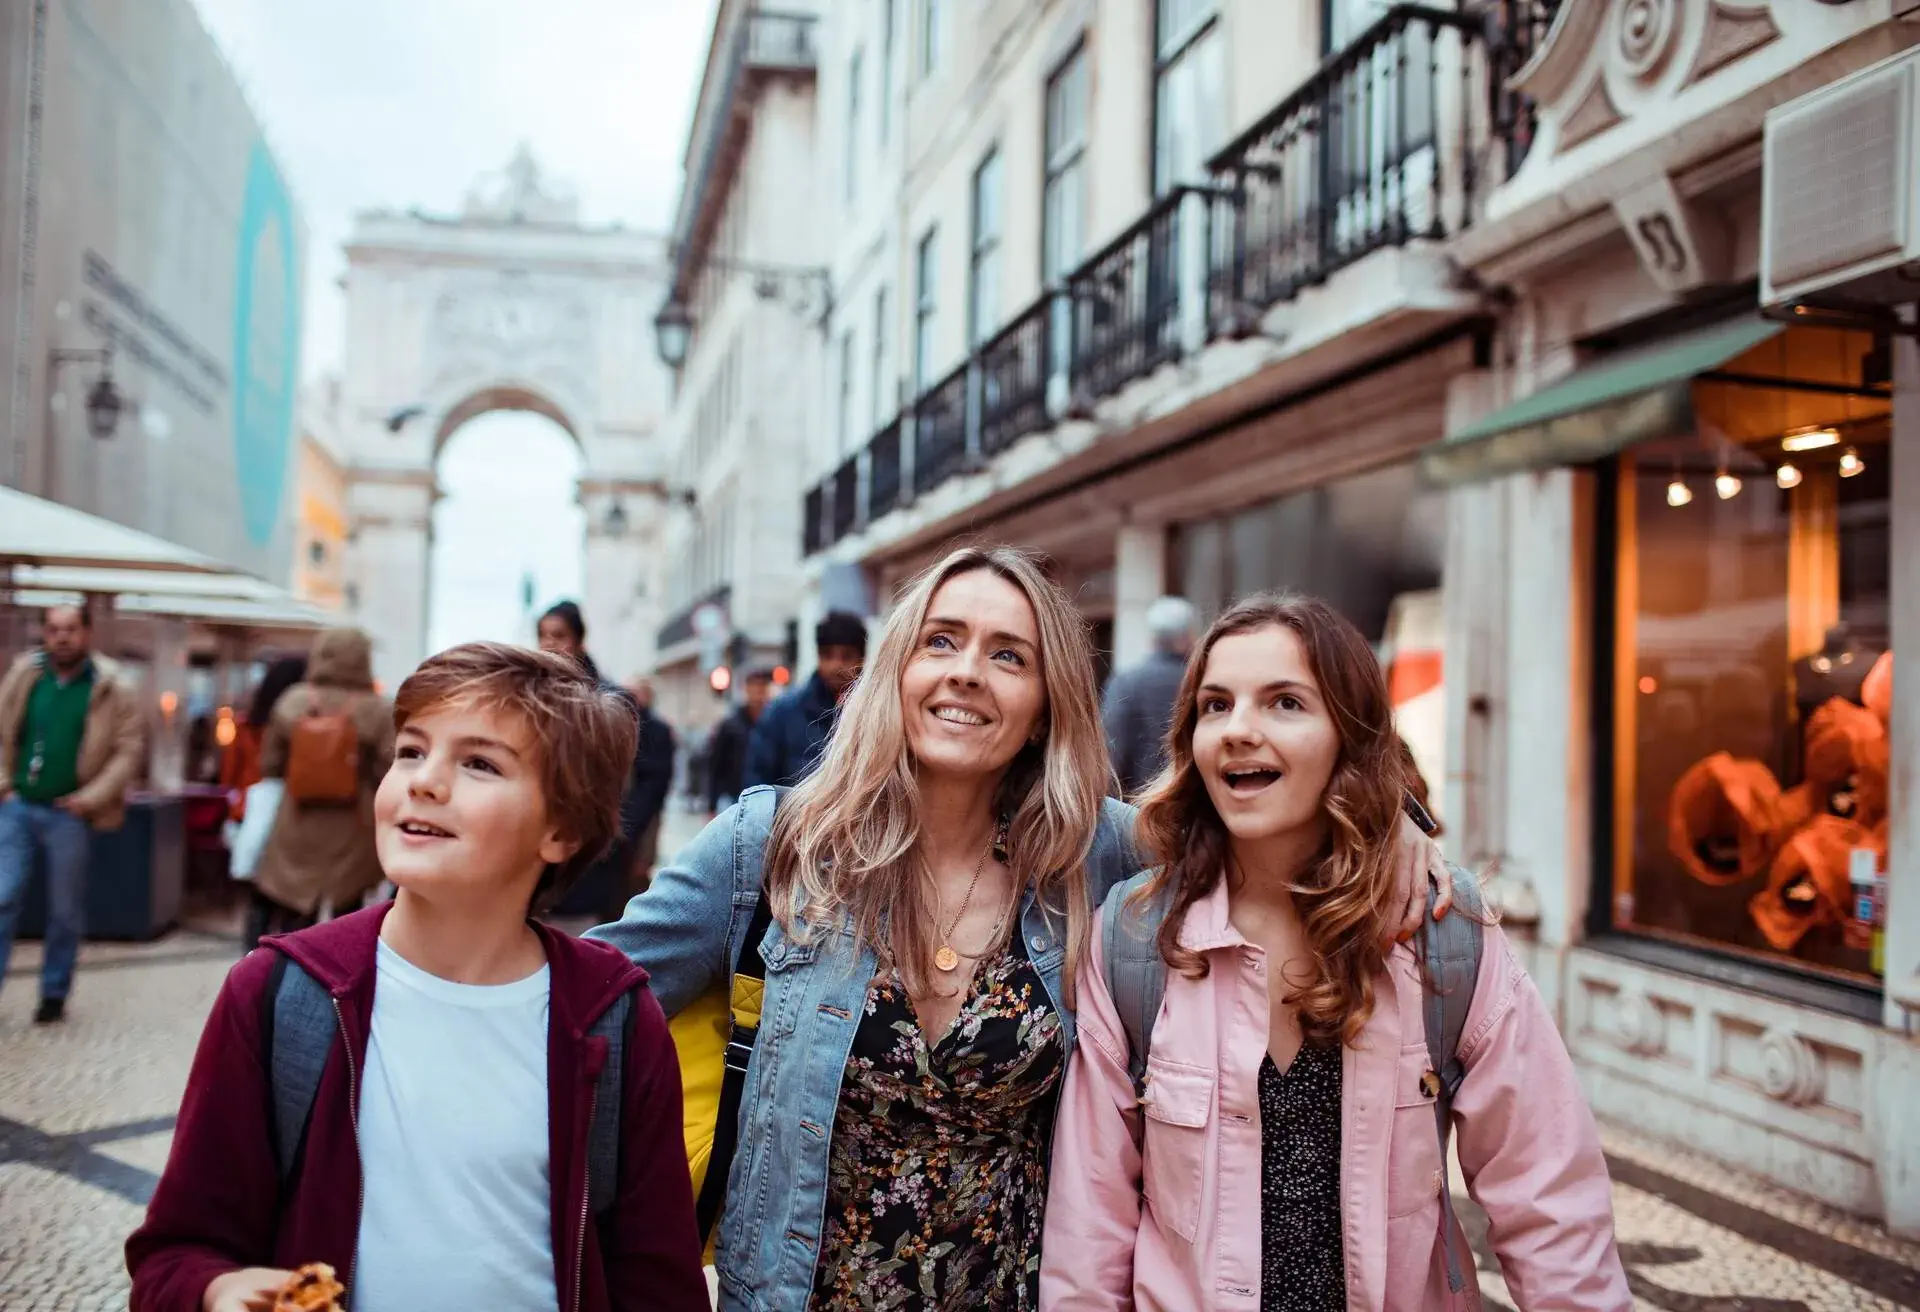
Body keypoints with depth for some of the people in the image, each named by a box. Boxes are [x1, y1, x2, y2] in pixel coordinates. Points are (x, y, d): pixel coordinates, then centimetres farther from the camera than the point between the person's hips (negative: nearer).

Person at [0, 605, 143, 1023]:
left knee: (65, 911, 8)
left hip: (69, 814, -2)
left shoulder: (111, 687, -6)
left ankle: (54, 994, 21)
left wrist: (89, 798, -12)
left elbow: (127, 750, -6)